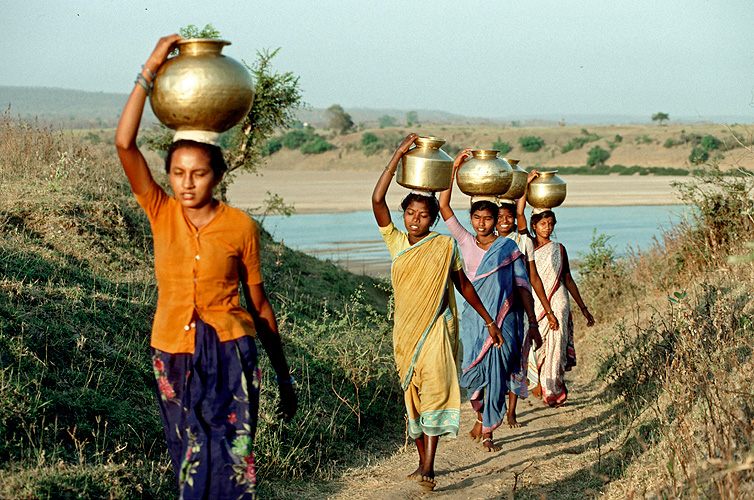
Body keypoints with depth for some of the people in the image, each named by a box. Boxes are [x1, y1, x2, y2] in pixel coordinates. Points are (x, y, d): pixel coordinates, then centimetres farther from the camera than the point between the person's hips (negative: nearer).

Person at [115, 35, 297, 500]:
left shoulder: (241, 226, -4)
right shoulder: (161, 213, -1)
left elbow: (259, 303, 4)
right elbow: (125, 143, -13)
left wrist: (284, 375, 8)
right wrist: (151, 70, -16)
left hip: (230, 354, -2)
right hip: (174, 355, 2)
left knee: (232, 462, -8)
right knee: (191, 462, 8)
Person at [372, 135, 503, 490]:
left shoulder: (445, 246, 0)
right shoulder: (395, 241, 4)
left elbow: (463, 284, 11)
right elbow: (377, 200, -7)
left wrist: (488, 320, 13)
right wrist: (399, 155, -9)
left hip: (436, 327, -3)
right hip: (406, 330, 3)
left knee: (435, 388, -17)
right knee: (413, 395, 9)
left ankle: (428, 468, -24)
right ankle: (423, 463, 21)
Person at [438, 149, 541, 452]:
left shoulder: (508, 247, 3)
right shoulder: (465, 242, 7)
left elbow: (522, 285, 4)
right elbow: (444, 206, 1)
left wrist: (533, 322, -1)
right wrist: (455, 168, -5)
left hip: (503, 318, -1)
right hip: (473, 317, 1)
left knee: (496, 373, -3)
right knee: (473, 371, -4)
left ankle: (486, 431, 9)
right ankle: (481, 416, 24)